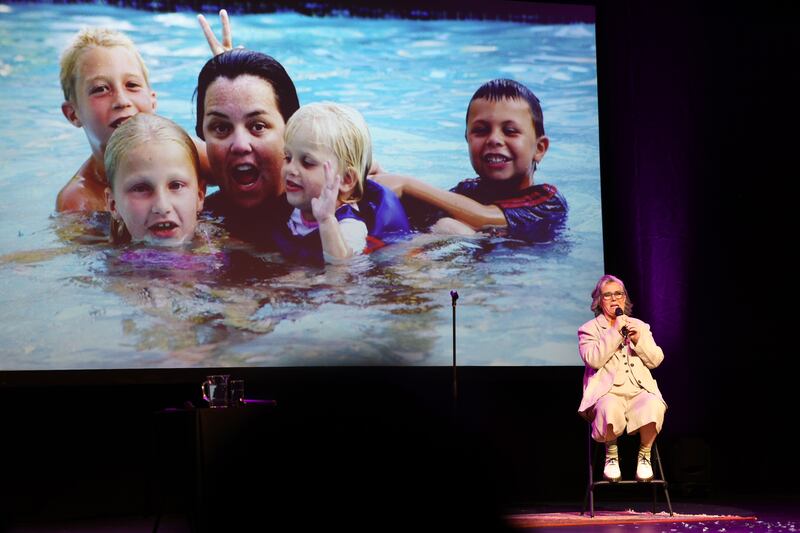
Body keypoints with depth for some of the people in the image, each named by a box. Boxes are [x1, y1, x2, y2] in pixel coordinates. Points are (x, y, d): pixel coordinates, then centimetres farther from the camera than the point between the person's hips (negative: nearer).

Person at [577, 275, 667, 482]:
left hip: (639, 390, 3)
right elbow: (593, 359, -9)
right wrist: (615, 332, -10)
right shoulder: (589, 329, 10)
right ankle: (611, 453, -8)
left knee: (653, 408, -34)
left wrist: (638, 340, -4)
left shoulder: (640, 326, 21)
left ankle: (644, 454, -7)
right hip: (607, 392, -2)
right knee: (610, 410, -39)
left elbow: (656, 360, 12)